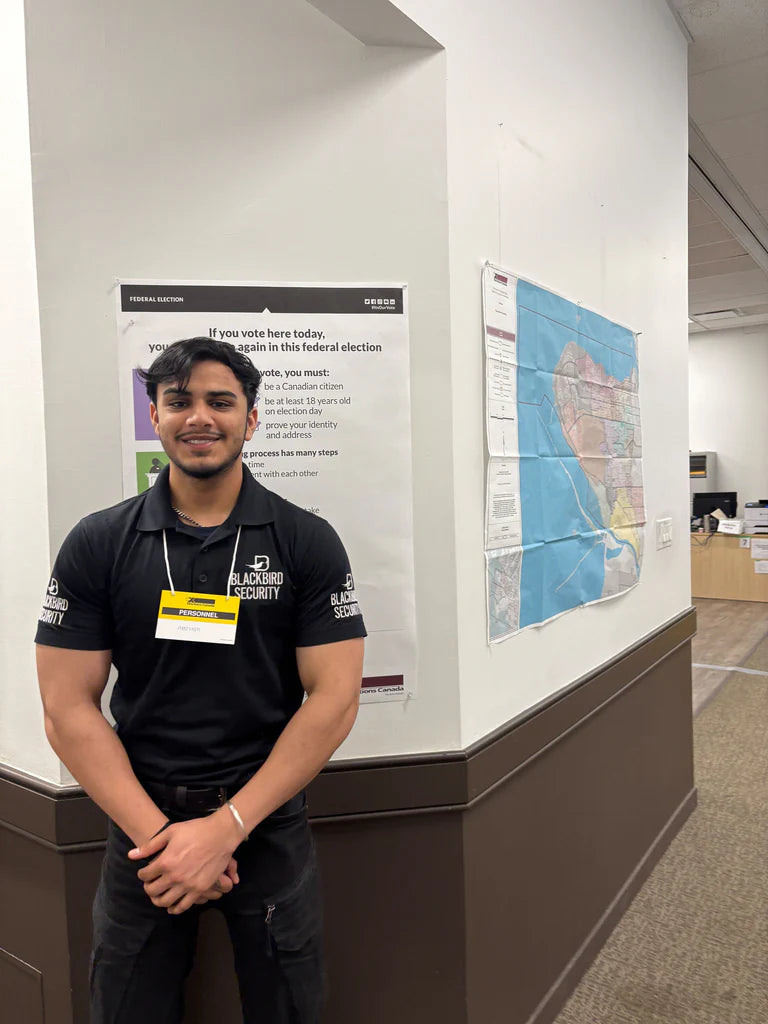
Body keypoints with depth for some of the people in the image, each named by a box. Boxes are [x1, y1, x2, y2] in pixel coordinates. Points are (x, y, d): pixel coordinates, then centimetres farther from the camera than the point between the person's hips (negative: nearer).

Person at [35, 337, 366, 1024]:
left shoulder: (307, 542, -7)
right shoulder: (97, 545, -3)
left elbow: (334, 699, -10)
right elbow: (69, 708, -5)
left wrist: (225, 827, -15)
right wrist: (156, 834, -14)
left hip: (269, 818, 0)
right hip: (143, 820, 1)